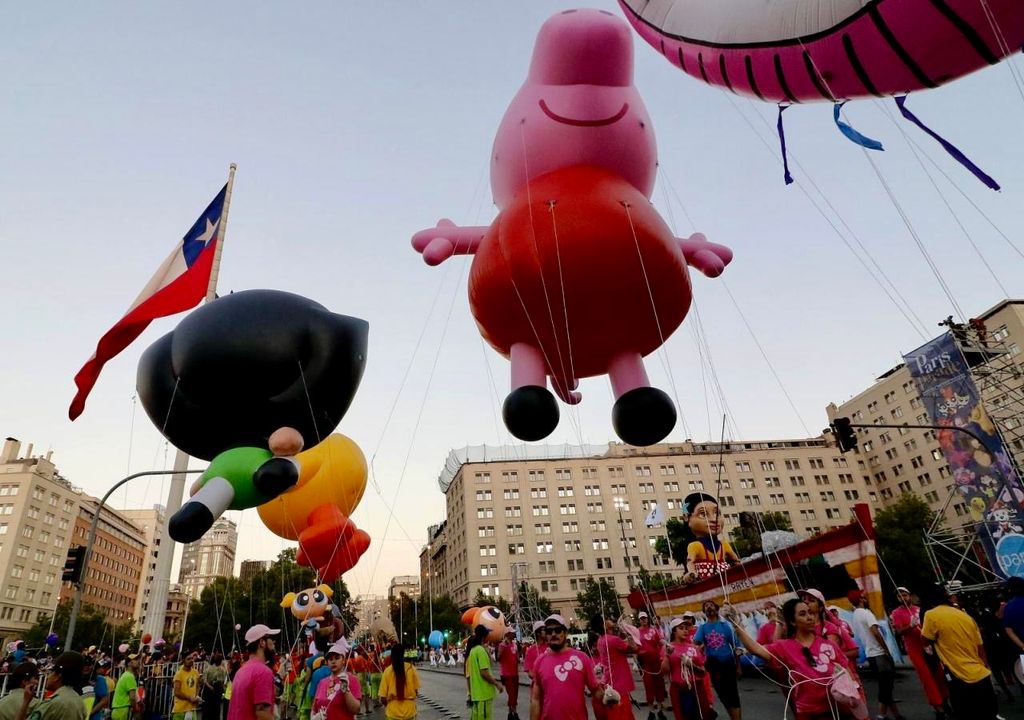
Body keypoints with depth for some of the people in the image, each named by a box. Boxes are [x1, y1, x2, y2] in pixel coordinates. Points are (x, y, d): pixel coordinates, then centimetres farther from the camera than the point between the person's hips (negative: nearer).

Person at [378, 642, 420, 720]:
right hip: (409, 710, 1)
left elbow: (383, 698, -8)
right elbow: (415, 690, 1)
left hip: (393, 712, -1)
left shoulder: (387, 671, -11)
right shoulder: (411, 668, -9)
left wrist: (388, 705, 12)